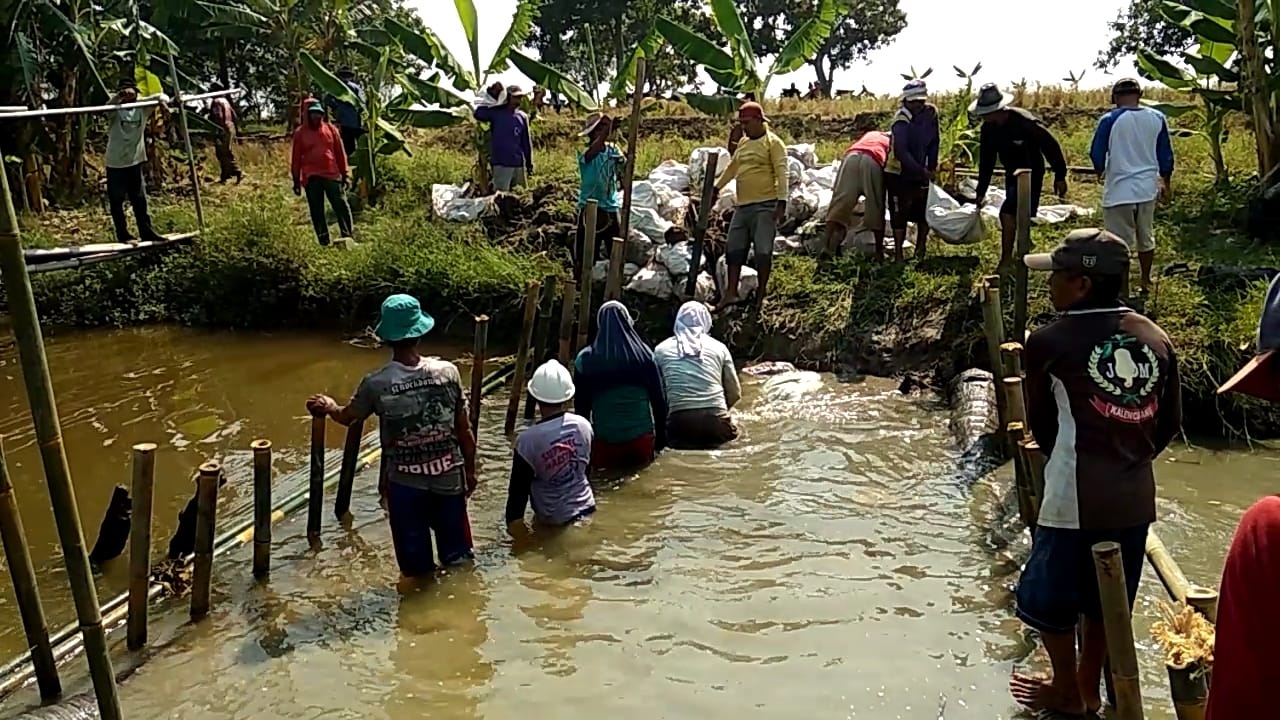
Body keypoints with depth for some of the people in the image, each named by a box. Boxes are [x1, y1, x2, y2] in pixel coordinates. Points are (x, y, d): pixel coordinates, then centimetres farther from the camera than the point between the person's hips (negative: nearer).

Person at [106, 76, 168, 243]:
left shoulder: (142, 106, 1)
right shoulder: (116, 109, -9)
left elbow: (162, 96, 1)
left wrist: (163, 99, -24)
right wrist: (119, 96, -52)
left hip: (135, 161, 3)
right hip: (115, 163, -3)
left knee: (140, 199, 11)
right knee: (117, 201, 3)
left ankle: (147, 232, 18)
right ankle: (123, 234, 12)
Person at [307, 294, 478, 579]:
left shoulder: (376, 384, -14)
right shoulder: (448, 372, -11)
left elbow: (348, 417, 8)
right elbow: (465, 431, -3)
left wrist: (328, 407, 31)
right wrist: (470, 470, 12)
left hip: (404, 483, -1)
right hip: (449, 478, 1)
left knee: (417, 569, 16)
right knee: (458, 560, 21)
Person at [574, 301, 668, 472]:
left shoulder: (585, 359, -5)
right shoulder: (644, 354, -3)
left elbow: (581, 405, 1)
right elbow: (658, 399, 1)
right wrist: (661, 435, 11)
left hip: (604, 439, -1)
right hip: (641, 436, 1)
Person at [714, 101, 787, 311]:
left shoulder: (773, 142, -5)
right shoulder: (743, 143, 17)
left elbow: (781, 173, -12)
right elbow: (732, 168, 28)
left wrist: (781, 201, -20)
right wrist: (716, 188, 28)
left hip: (765, 205, -8)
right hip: (742, 205, 8)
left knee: (763, 250, -3)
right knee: (734, 248, 7)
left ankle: (761, 295, 6)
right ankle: (731, 292, 13)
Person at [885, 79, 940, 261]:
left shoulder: (931, 113, -4)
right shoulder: (901, 120, -23)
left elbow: (934, 142, 6)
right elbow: (901, 152, -29)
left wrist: (931, 168, 1)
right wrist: (922, 171, -27)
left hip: (920, 173, 6)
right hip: (898, 173, -6)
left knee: (925, 212, 10)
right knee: (900, 215, -2)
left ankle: (920, 252, 24)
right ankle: (899, 255, 7)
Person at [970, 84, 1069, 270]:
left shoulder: (1024, 122, -25)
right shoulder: (989, 128, -5)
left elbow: (1051, 146, -16)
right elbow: (986, 161, 5)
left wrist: (1060, 176, -12)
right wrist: (981, 191, 5)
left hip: (1031, 174, -7)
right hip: (1012, 174, 7)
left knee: (1008, 214, -18)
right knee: (1019, 220, 12)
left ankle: (1006, 261, -10)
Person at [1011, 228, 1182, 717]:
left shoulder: (1049, 342, -14)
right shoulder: (1156, 339, 1)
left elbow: (1041, 424, -1)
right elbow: (1170, 423, 9)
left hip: (1074, 500, -6)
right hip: (1134, 497, 6)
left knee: (1048, 598, 16)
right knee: (1103, 599, 22)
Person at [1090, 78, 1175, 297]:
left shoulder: (1110, 120, -11)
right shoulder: (1157, 117, 2)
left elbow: (1096, 155, -5)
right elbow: (1166, 155, 9)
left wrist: (1101, 172, 18)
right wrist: (1165, 181, 25)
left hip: (1119, 191, -5)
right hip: (1147, 188, 5)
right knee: (1145, 237, 21)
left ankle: (1123, 293, 5)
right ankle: (1145, 281, 36)